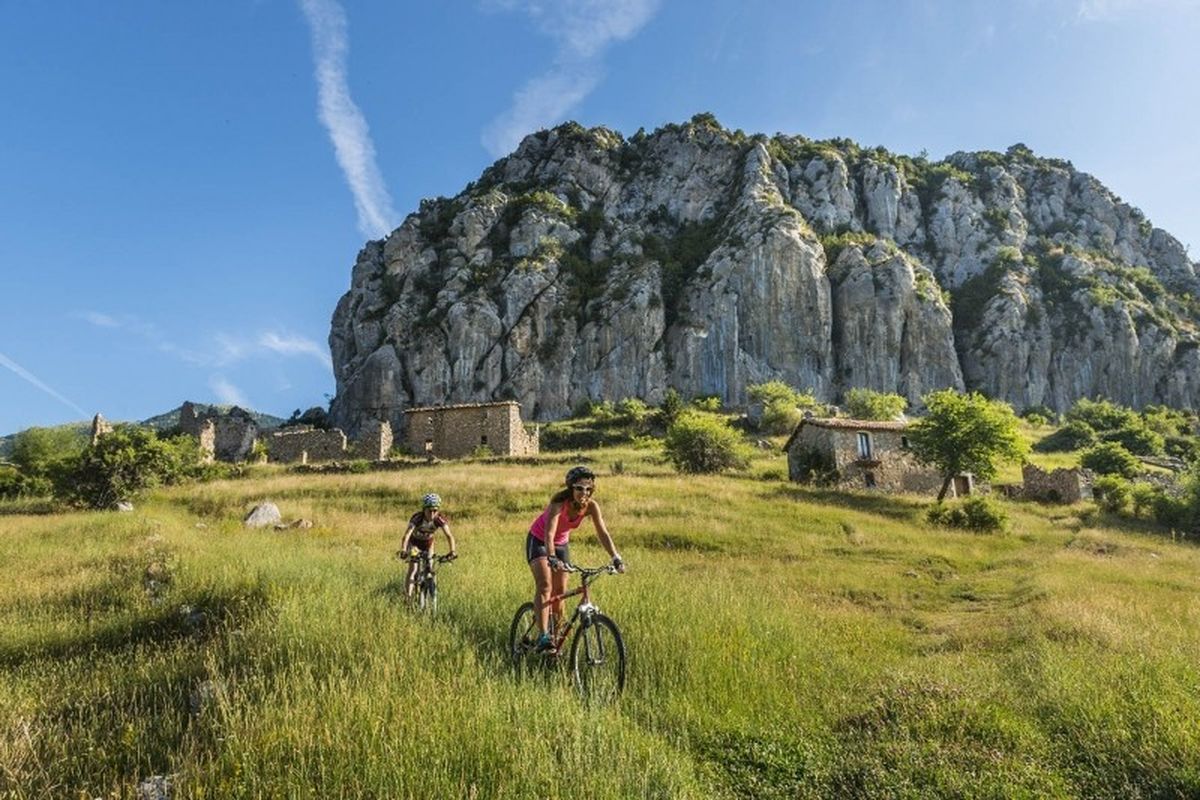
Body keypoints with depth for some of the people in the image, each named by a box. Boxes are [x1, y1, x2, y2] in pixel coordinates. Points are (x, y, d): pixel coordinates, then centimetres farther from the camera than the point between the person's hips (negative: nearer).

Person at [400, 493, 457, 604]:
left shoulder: (440, 520, -31)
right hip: (414, 542, -2)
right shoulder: (417, 518, -37)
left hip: (428, 543, 2)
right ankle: (408, 596, -15)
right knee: (413, 570, -18)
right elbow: (407, 535, -47)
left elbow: (449, 535, -38)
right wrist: (403, 550, -64)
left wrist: (453, 550, -55)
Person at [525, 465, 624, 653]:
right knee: (545, 585, -22)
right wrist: (552, 557, -58)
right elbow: (549, 533, -43)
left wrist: (616, 557, -37)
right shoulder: (559, 502, -33)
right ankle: (543, 636, -25)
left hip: (561, 544, 5)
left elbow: (603, 533, -25)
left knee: (560, 591, 4)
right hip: (539, 541, -5)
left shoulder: (591, 506, -21)